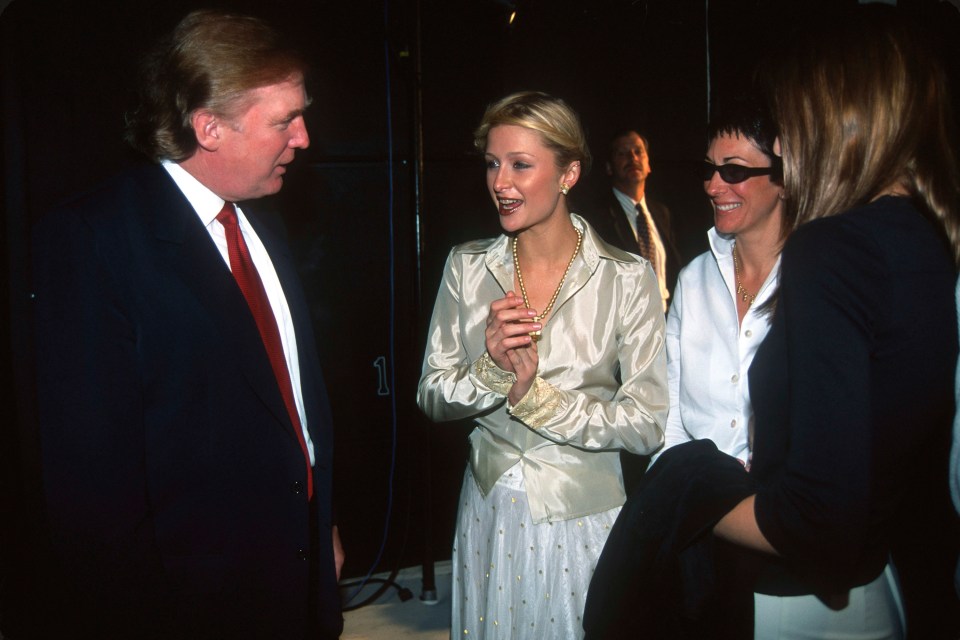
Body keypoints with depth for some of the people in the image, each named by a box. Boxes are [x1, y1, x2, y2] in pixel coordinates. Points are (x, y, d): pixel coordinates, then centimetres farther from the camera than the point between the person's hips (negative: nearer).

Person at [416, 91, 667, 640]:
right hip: (489, 511, 3)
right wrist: (490, 368, -20)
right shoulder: (467, 267, -2)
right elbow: (432, 398, -1)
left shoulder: (627, 279, -11)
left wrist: (535, 395, -21)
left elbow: (648, 425, -14)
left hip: (582, 518, -2)